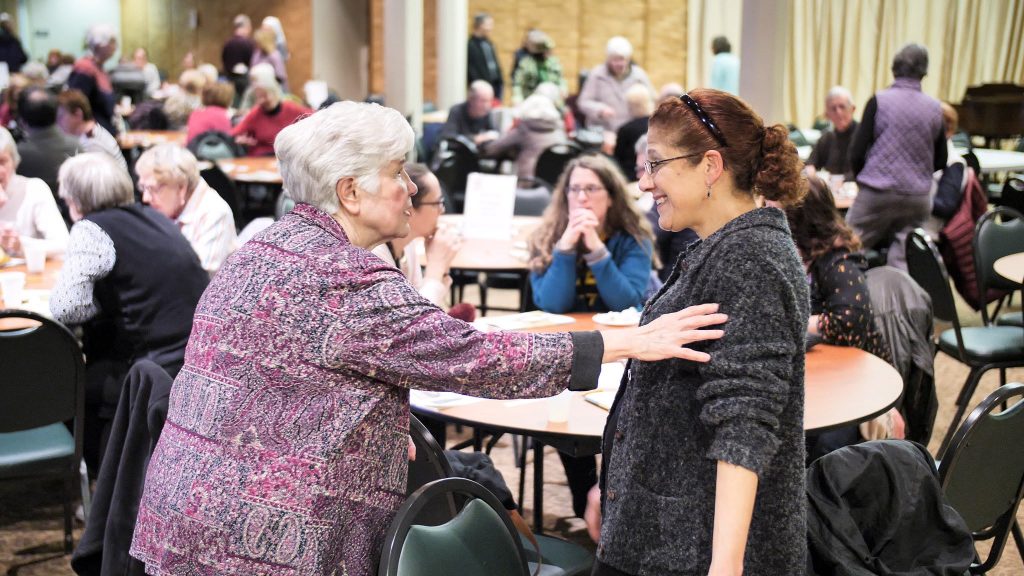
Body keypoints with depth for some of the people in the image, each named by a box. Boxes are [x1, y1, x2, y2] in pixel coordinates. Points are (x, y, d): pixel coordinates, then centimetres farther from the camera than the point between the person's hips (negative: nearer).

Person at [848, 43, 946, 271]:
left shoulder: (879, 101, -6)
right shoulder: (935, 108, 4)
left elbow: (857, 153, -6)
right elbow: (940, 162, 11)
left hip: (877, 193, -3)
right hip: (918, 198, 3)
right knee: (901, 264, 6)